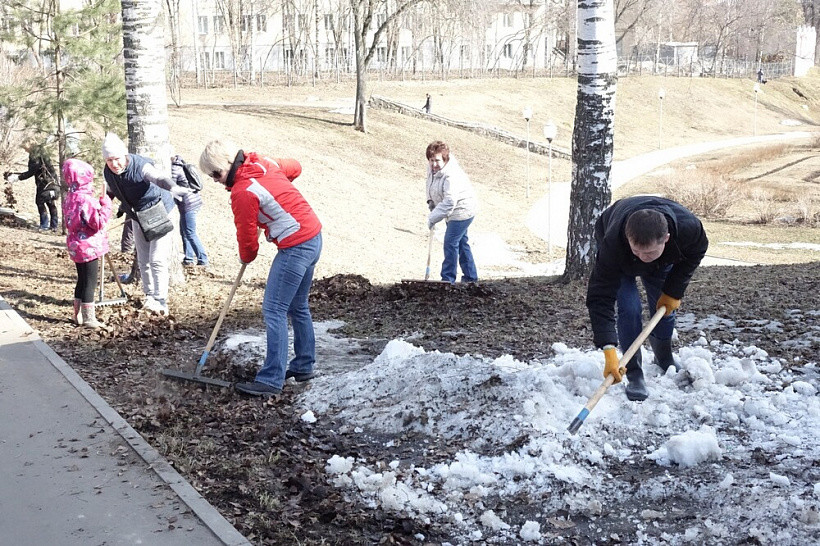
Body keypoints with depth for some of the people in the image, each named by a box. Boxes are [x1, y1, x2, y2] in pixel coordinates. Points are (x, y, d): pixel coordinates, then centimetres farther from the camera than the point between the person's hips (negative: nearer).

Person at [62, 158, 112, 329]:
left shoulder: (69, 198, 8)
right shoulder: (86, 200, -22)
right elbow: (99, 223, -24)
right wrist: (106, 206, -16)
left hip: (76, 248, 9)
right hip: (88, 247, -9)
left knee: (82, 281, 19)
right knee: (90, 283, -2)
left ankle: (78, 314, 27)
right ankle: (89, 319, 4)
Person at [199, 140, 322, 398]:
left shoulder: (242, 192, -16)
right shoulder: (264, 163, 8)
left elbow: (247, 235, -6)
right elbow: (294, 167, 28)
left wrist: (246, 257, 15)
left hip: (295, 247, -10)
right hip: (314, 236, 10)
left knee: (274, 310, -7)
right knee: (298, 306, 20)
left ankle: (271, 380, -7)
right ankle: (303, 365, 31)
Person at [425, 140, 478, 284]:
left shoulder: (451, 176, -32)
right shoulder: (432, 167, -4)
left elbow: (449, 202, -36)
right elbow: (430, 183, 17)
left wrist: (432, 218, -33)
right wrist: (431, 201, 4)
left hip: (462, 211, -10)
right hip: (454, 212, 10)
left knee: (450, 243, -11)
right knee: (461, 243, 17)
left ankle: (448, 279, -4)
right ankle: (471, 277, 28)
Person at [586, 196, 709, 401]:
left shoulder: (689, 227, -42)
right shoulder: (612, 243, -48)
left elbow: (695, 252, -14)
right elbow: (600, 298, -45)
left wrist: (674, 292, -15)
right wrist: (609, 351, -51)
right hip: (620, 263, -2)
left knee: (665, 307, 4)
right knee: (628, 308, -19)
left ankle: (665, 359, 32)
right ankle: (634, 375, -6)